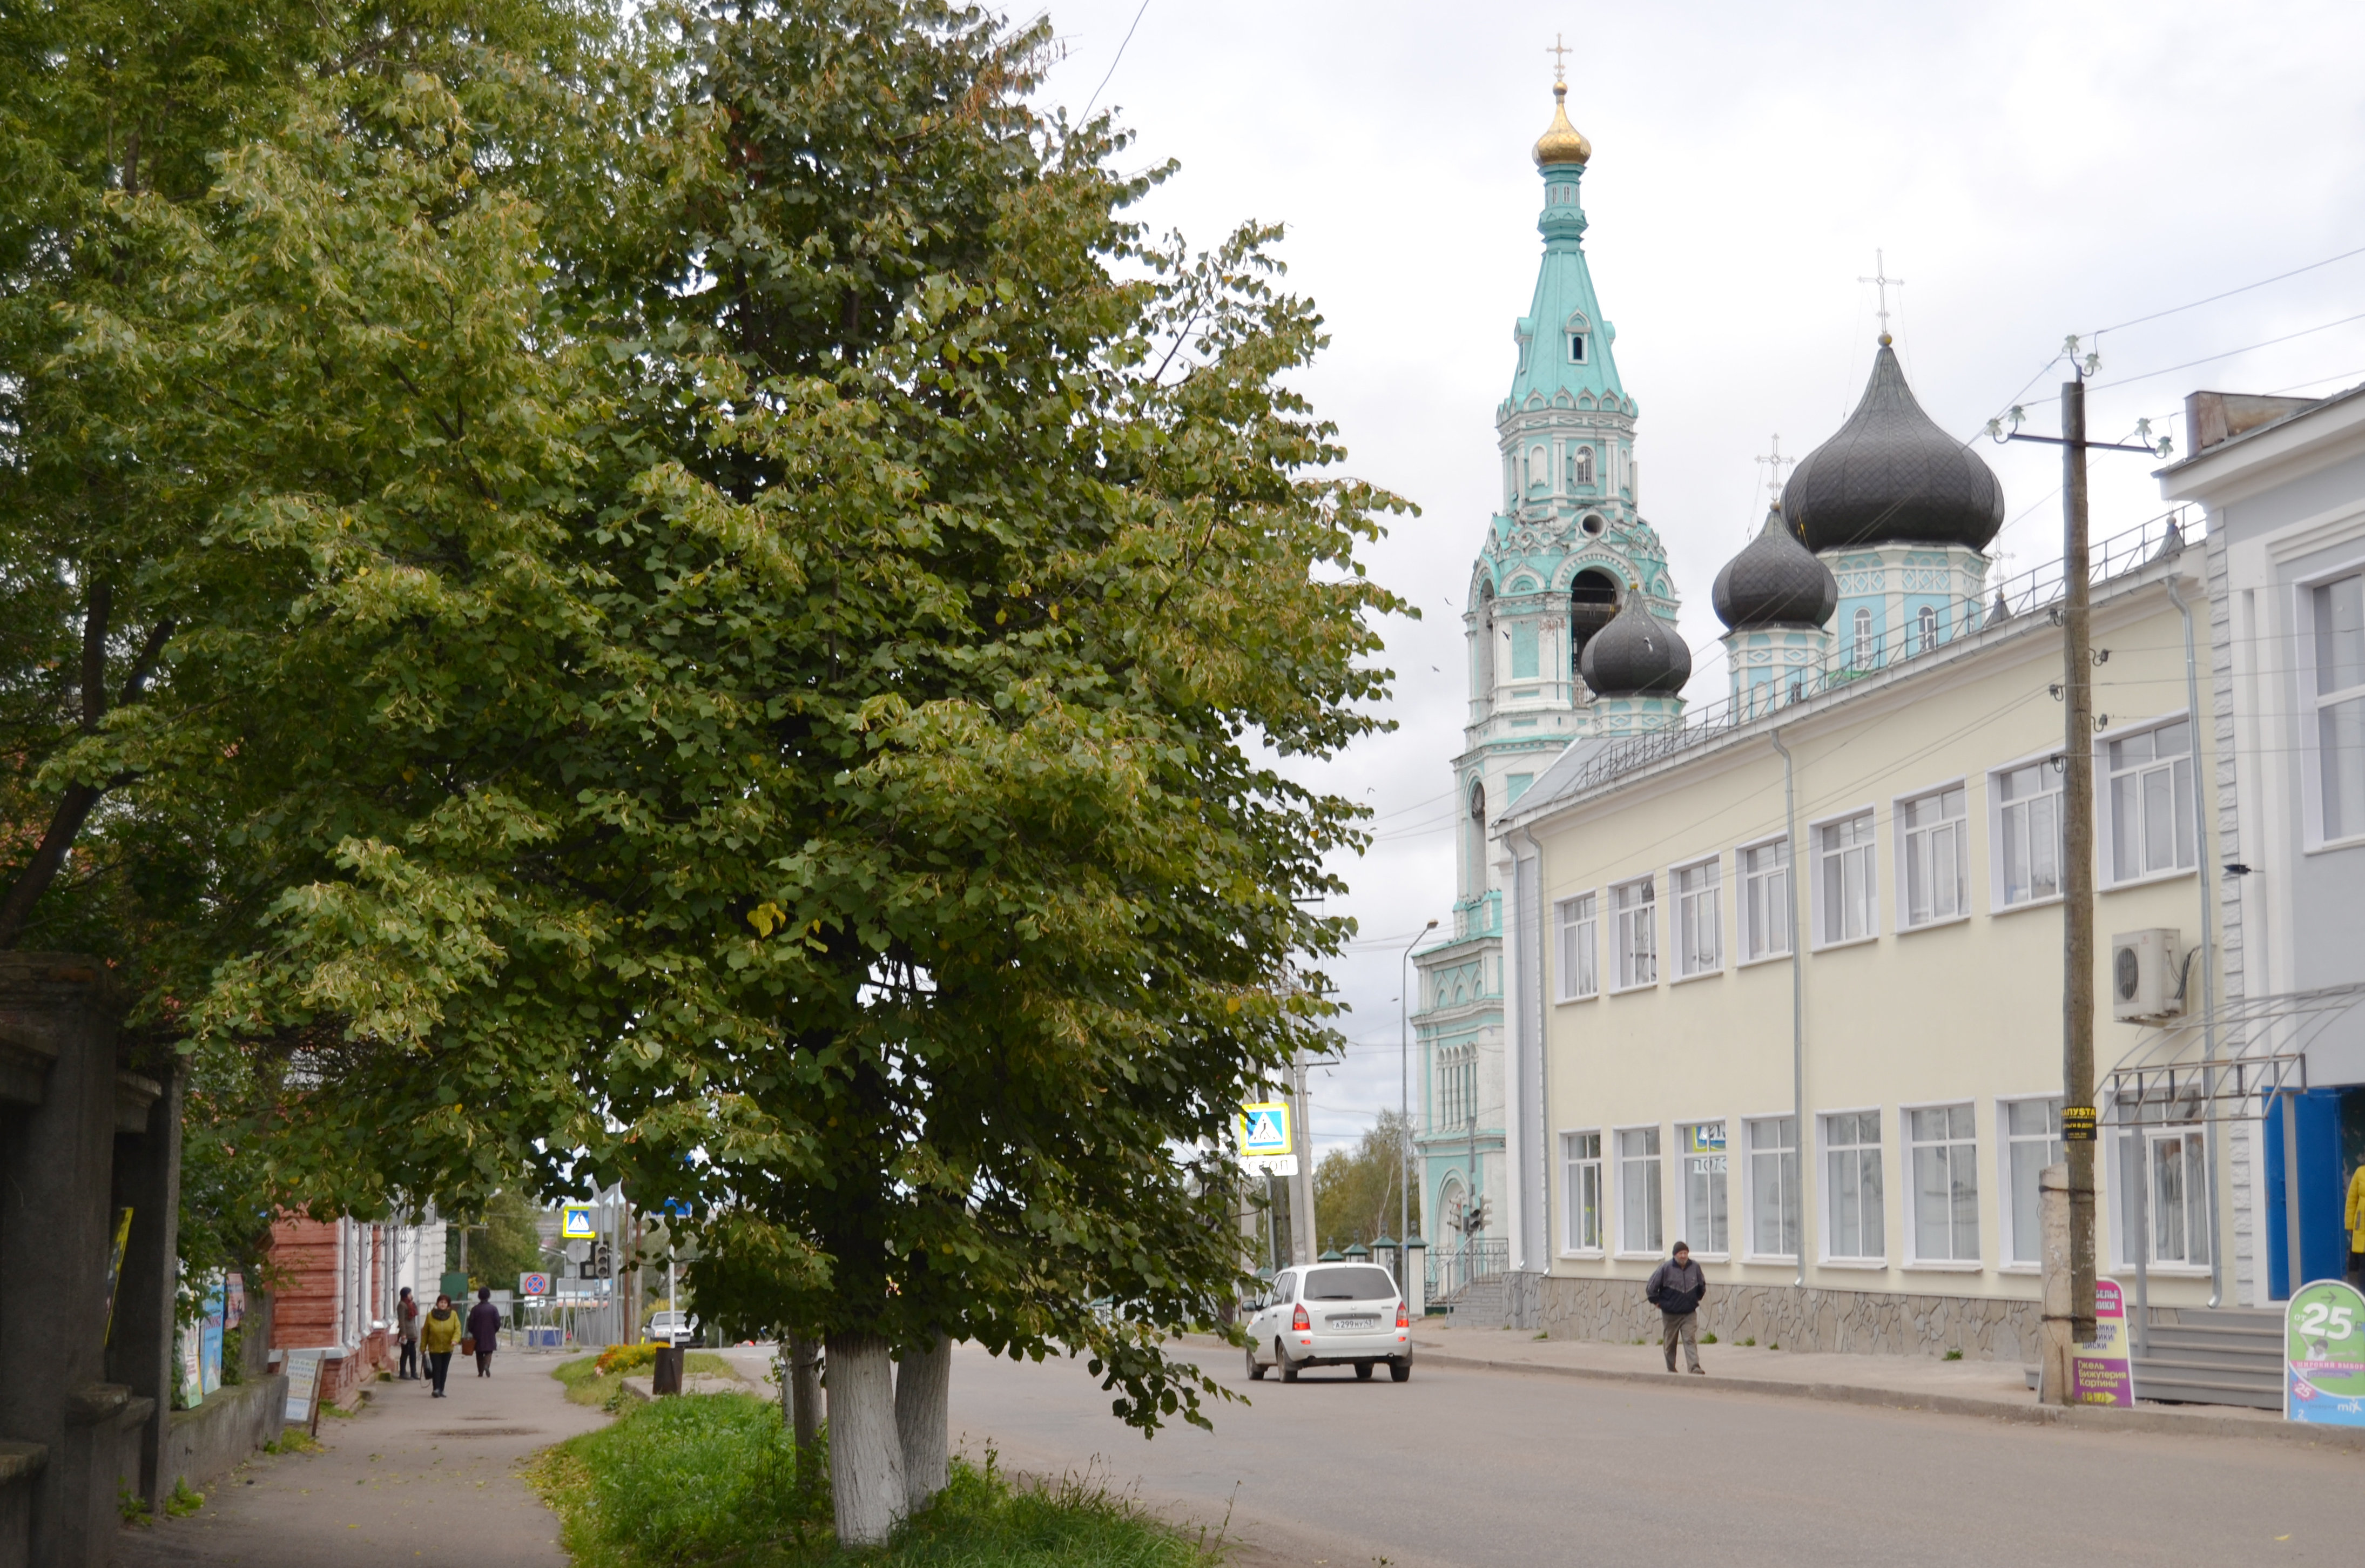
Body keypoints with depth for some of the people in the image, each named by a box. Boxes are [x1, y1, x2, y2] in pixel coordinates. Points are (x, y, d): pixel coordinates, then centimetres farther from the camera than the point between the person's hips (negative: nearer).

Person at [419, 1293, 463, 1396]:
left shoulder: (453, 1315, -2)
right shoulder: (431, 1316, -4)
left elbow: (457, 1329, -8)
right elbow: (425, 1332, 1)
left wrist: (455, 1339, -27)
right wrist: (423, 1347, 2)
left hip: (447, 1348, 2)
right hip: (434, 1348, -2)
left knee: (444, 1370, 9)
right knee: (436, 1368, -10)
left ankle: (441, 1390, 17)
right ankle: (436, 1389, -8)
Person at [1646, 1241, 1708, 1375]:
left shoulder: (1695, 1267, 0)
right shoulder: (1666, 1268, -11)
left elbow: (1702, 1285, 20)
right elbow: (1651, 1287, -3)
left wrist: (1697, 1299, 17)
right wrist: (1657, 1302, 1)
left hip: (1689, 1313, 1)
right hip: (1670, 1314, -1)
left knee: (1690, 1340, -10)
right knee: (1670, 1343, 9)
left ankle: (1695, 1367, -19)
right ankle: (1671, 1370, 21)